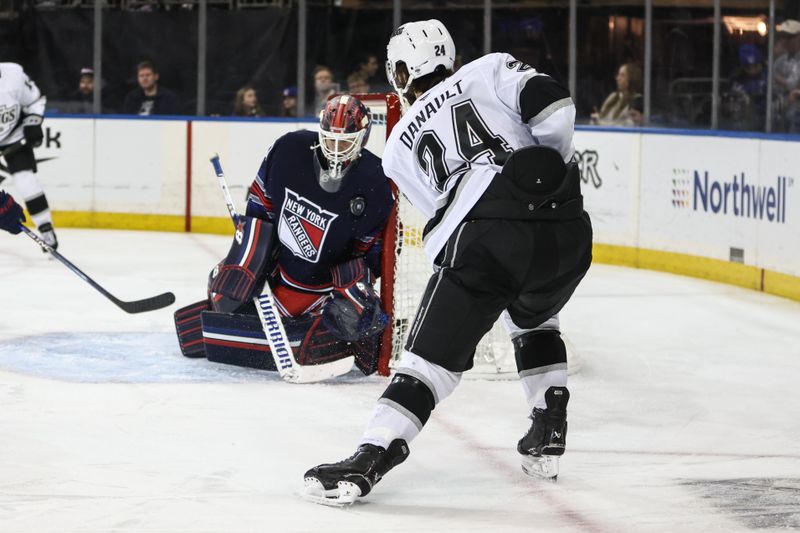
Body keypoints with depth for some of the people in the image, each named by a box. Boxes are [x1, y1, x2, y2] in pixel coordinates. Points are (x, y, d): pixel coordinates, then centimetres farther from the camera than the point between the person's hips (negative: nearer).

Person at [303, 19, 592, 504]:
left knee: (433, 353, 0)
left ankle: (369, 459, -13)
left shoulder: (400, 145, 23)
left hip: (484, 237, -2)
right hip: (567, 228, 2)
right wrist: (558, 165, 13)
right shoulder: (490, 70, 18)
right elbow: (553, 105, 1)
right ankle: (548, 437, 26)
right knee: (533, 319, 32)